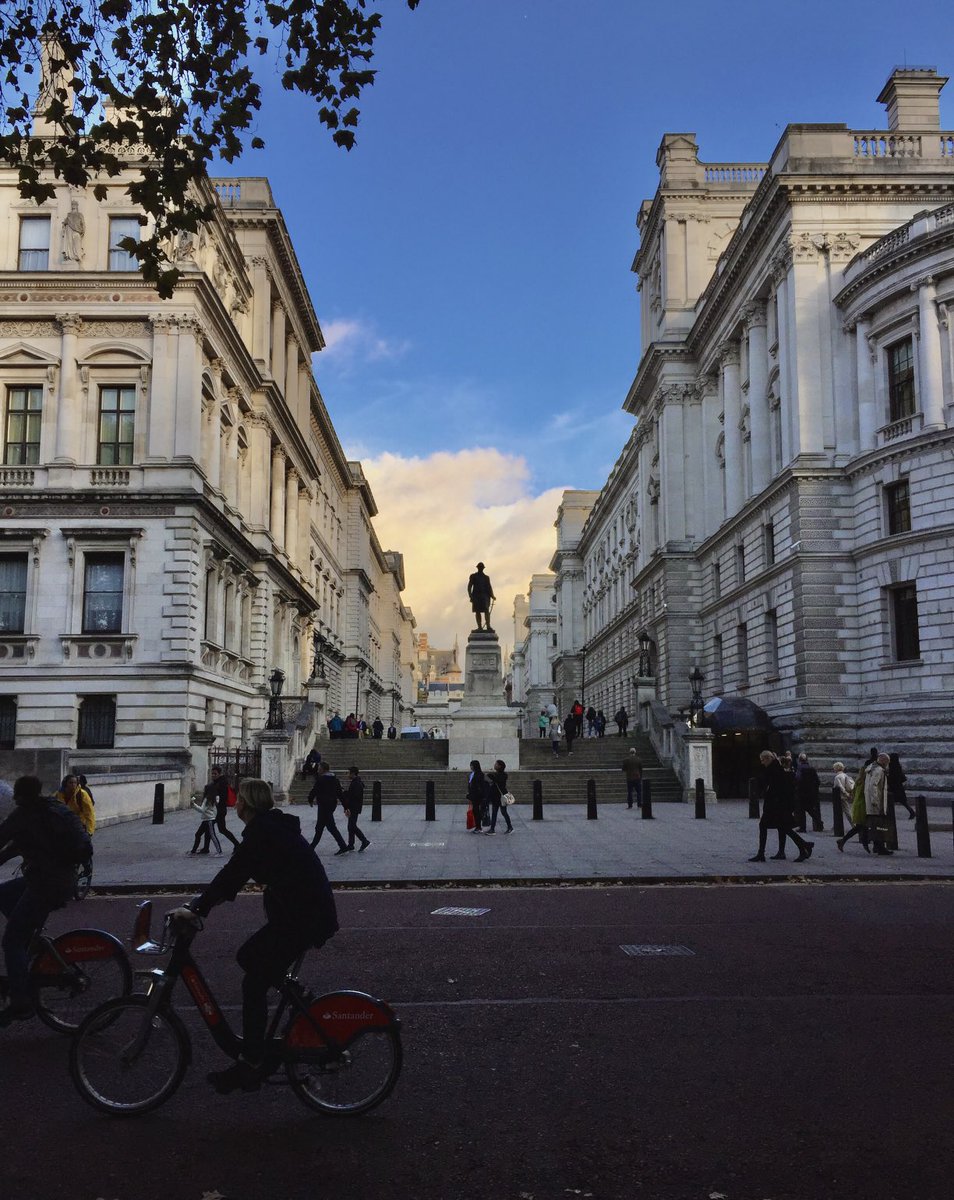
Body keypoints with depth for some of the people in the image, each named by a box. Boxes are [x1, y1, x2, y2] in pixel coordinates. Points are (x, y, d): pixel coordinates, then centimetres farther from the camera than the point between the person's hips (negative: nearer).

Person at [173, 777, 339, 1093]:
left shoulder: (261, 830, -14)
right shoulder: (272, 827, 16)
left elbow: (234, 872, -20)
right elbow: (237, 873, 23)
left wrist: (198, 909, -18)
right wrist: (205, 899, 23)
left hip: (303, 917, -10)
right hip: (310, 911, 10)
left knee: (255, 982, -5)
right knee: (248, 957, 18)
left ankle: (251, 1066, 1)